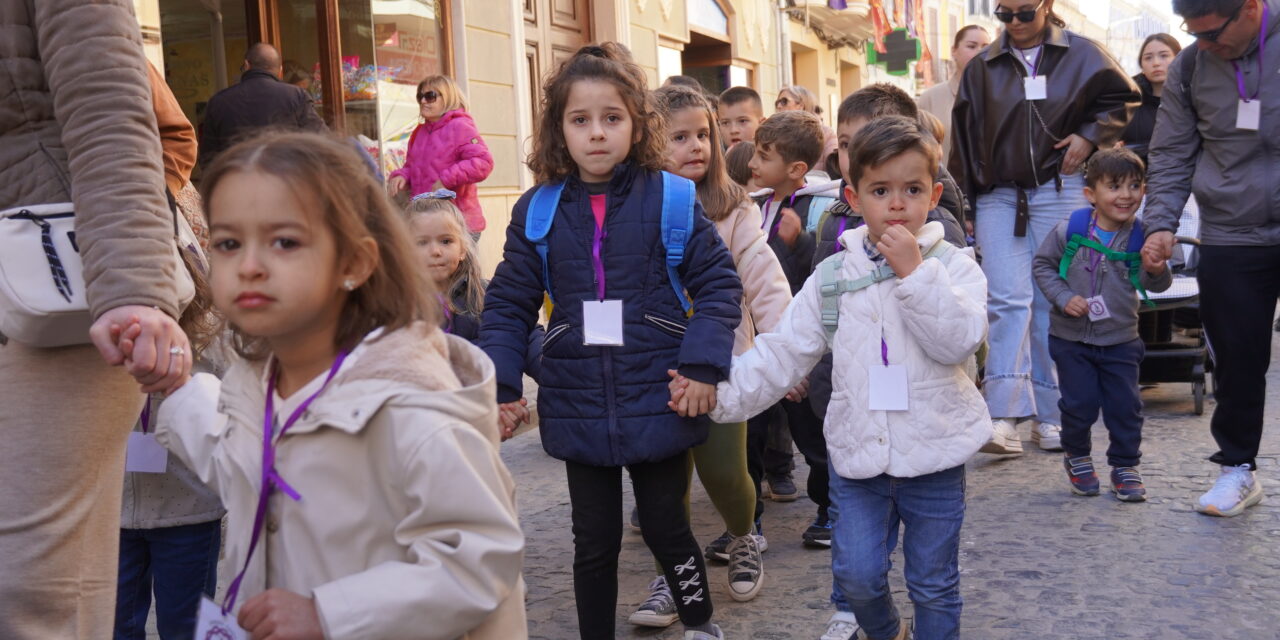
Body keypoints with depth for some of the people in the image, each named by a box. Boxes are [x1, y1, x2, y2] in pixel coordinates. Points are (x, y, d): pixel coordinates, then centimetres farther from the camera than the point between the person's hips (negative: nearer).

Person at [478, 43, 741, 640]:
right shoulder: (537, 211, 0)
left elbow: (719, 283, -3)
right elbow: (508, 305, 3)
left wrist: (703, 364, -13)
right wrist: (500, 386, -6)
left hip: (657, 403, -1)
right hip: (578, 408, 2)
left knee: (666, 526, 13)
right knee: (595, 539, 13)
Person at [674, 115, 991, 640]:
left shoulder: (952, 266, -4)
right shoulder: (833, 277, 1)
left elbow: (960, 340, -19)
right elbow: (783, 352, -1)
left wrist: (914, 272, -23)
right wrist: (719, 392, -12)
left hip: (933, 453, -2)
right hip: (857, 452, 2)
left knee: (934, 584, 11)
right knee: (856, 574, 6)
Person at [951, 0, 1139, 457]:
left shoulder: (1081, 55, 5)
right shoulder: (982, 67, 10)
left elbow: (1124, 100, 13)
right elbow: (964, 139, 10)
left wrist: (1090, 136, -3)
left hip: (1059, 192, -1)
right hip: (998, 196, 1)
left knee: (1053, 303, 3)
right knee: (1008, 300, -11)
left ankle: (1049, 416, 11)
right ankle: (1004, 417, -16)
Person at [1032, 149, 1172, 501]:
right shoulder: (1070, 230, -11)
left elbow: (1157, 286, -7)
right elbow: (1042, 264, -1)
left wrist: (1157, 270, -30)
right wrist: (1063, 297, -14)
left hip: (1120, 340, 1)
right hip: (1071, 339, -1)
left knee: (1125, 406, 4)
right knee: (1080, 403, 4)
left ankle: (1125, 466, 23)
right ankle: (1076, 457, 30)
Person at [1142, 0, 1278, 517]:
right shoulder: (1189, 67, 3)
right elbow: (1172, 155, 7)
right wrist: (1161, 223, -6)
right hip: (1230, 238, 2)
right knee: (1236, 358, 6)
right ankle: (1237, 468, 21)